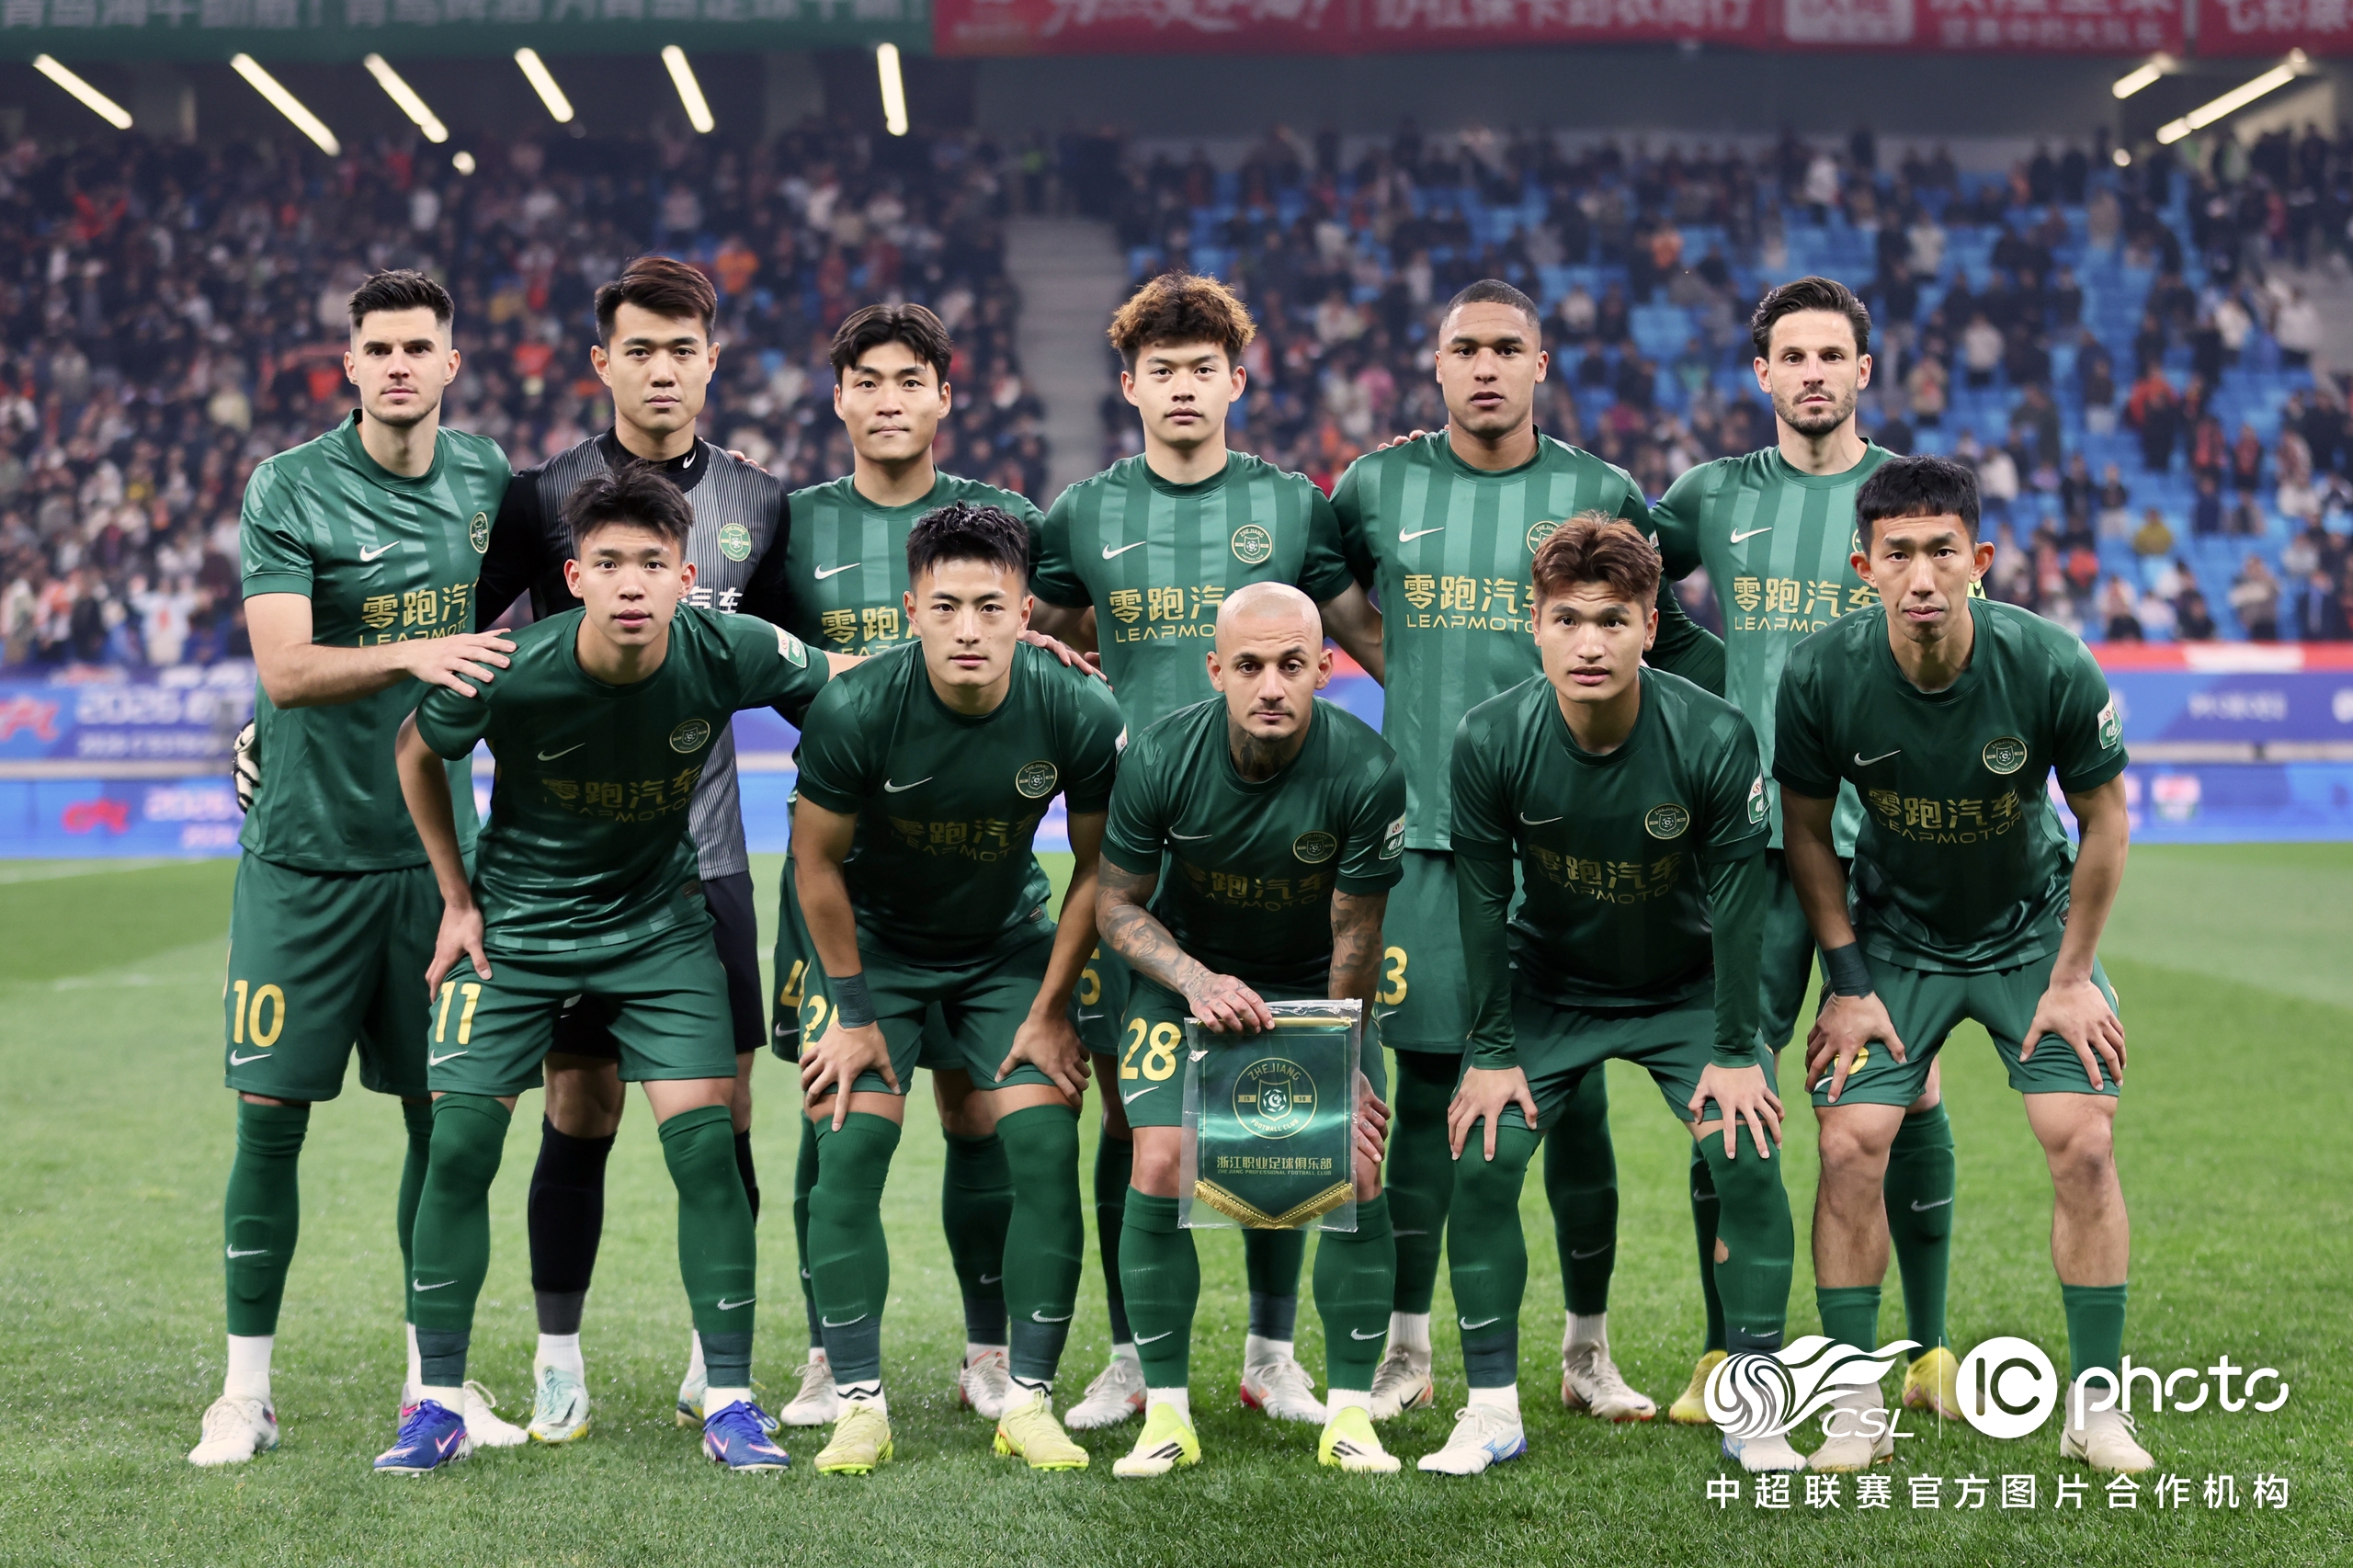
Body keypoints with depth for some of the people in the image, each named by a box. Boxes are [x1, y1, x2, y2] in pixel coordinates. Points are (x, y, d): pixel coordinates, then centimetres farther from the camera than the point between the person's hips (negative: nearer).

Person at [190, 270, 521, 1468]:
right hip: (304, 848, -4)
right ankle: (246, 1387, 10)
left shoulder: (484, 477, 7)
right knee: (270, 1114, -2)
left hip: (432, 847, 4)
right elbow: (284, 669, -19)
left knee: (445, 1115, 6)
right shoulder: (287, 490, -8)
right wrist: (411, 655, -31)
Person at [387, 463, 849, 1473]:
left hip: (658, 923, 1)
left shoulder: (729, 654, -21)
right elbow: (416, 752, -2)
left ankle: (730, 1406, 2)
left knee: (705, 1140, -9)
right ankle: (436, 1408, 9)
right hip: (513, 926, -1)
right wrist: (456, 899, 1)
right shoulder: (508, 674, -24)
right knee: (459, 1144, -6)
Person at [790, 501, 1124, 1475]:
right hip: (873, 941, -1)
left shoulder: (1079, 717, -23)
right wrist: (853, 1012, -8)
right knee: (849, 1148, -13)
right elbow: (817, 859, -11)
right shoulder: (856, 712, -27)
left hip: (1008, 942, 1)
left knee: (1047, 1147, -10)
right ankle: (859, 1403, -1)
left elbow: (1099, 866, -6)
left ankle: (1029, 1402, 2)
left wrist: (1052, 1011, -5)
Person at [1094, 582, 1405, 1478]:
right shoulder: (1160, 758, -22)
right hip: (1186, 974, 0)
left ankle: (1350, 1413, 3)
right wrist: (1197, 981, -24)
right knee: (1160, 1170, -14)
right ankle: (1166, 1415, -1)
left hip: (1316, 985, 0)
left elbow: (1354, 940, -13)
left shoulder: (1366, 772, -24)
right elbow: (1118, 904, -8)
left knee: (1357, 1177, -13)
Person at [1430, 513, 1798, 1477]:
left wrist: (1735, 1053, -15)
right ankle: (1492, 1409, 1)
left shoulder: (1716, 738, -25)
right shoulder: (1490, 741, -22)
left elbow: (1738, 900, -15)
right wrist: (1490, 1055, -10)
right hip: (1547, 986, 1)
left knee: (1746, 1155, -16)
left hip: (1689, 988, -1)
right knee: (1482, 1159, -13)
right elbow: (1483, 902, -11)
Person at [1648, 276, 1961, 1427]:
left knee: (1908, 1086, 2)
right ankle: (1726, 1356, 8)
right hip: (1754, 835, 1)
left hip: (1888, 835, -1)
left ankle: (1930, 1354, 14)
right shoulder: (1716, 495, 8)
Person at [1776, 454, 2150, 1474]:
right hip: (1893, 936, 0)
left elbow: (2104, 819, -8)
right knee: (1850, 1143, -12)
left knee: (2083, 1142, -11)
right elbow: (1807, 829, -6)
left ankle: (2095, 1407, 4)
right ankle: (1857, 1409, 1)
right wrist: (1848, 985, -6)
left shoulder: (2052, 667, -25)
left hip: (2033, 924, 0)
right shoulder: (1821, 675, -23)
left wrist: (2071, 977, -6)